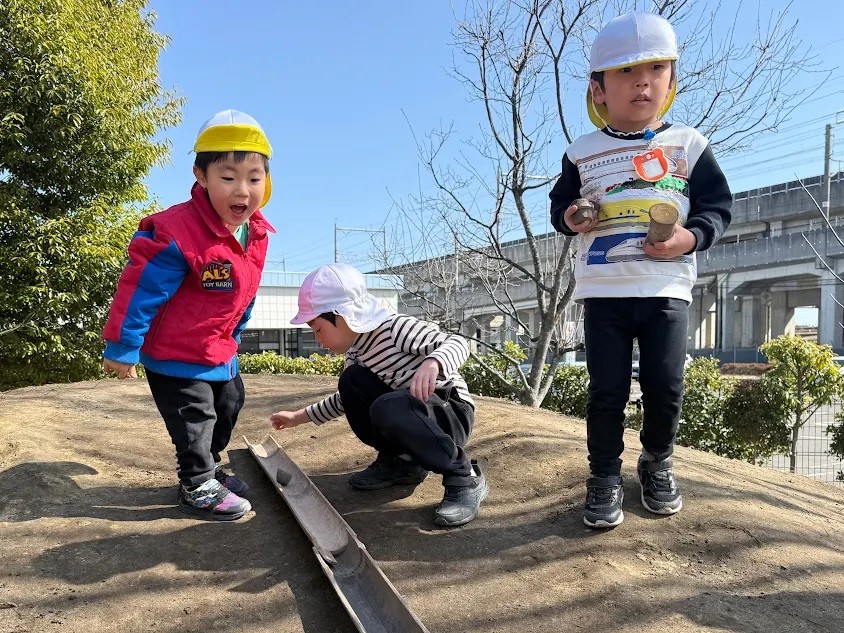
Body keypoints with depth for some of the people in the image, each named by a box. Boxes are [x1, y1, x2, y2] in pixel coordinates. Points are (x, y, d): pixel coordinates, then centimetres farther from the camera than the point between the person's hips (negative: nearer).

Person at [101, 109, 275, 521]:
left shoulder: (256, 233, -6)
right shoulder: (179, 233, -31)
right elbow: (140, 290, -25)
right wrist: (122, 348, -19)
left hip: (218, 349, 8)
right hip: (174, 352, -8)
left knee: (228, 406, 21)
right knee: (195, 418, 2)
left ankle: (207, 468, 43)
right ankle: (198, 487, 24)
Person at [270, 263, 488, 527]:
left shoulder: (396, 327, -20)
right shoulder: (356, 351, 5)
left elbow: (458, 342, -25)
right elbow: (346, 400, 20)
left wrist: (432, 363, -46)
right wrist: (299, 416, 19)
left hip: (453, 413, -8)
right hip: (414, 413, 8)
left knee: (387, 409, -36)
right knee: (351, 381, -4)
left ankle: (464, 477, -20)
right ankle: (399, 461, 7)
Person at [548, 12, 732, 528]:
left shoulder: (690, 145, 5)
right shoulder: (583, 152, 6)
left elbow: (718, 206, 6)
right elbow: (559, 202, 14)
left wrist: (690, 238, -13)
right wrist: (569, 217, -9)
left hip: (667, 289, 1)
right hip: (603, 291, 0)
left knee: (666, 388, 4)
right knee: (607, 392, 1)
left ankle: (657, 464, 30)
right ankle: (604, 478, 17)